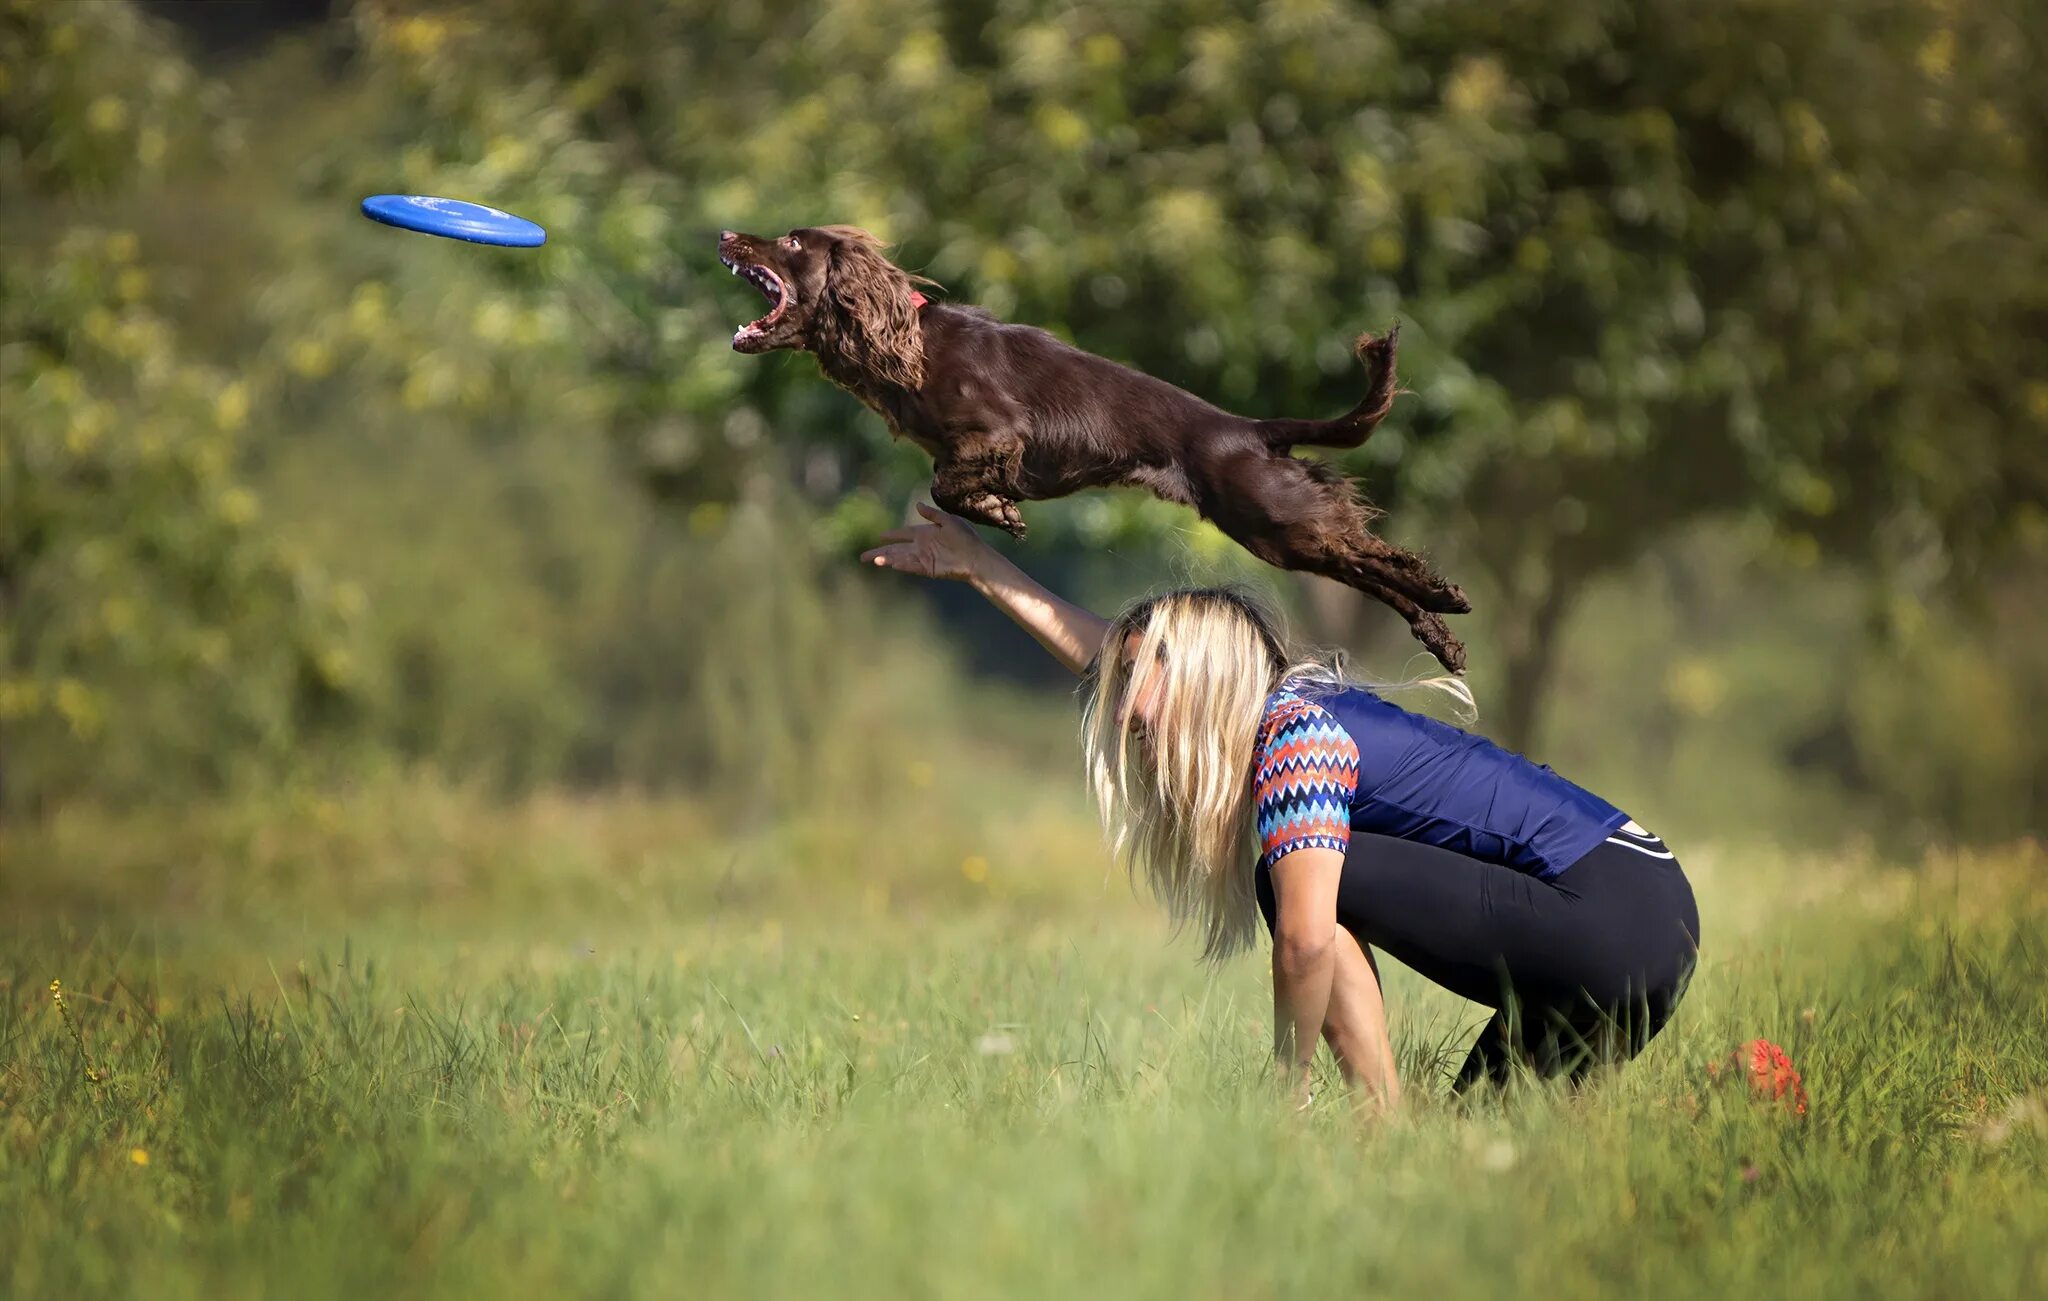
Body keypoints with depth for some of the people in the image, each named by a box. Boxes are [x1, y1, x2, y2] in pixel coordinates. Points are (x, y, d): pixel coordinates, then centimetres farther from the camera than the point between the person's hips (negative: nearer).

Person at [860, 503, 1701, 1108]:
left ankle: (1387, 1126, -8)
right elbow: (1114, 657, 29)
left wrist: (1288, 1094, -6)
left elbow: (1305, 941, -19)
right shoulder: (1290, 704, 17)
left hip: (1607, 922, -9)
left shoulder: (1292, 736, -10)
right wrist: (983, 569, 34)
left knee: (1315, 884, -6)